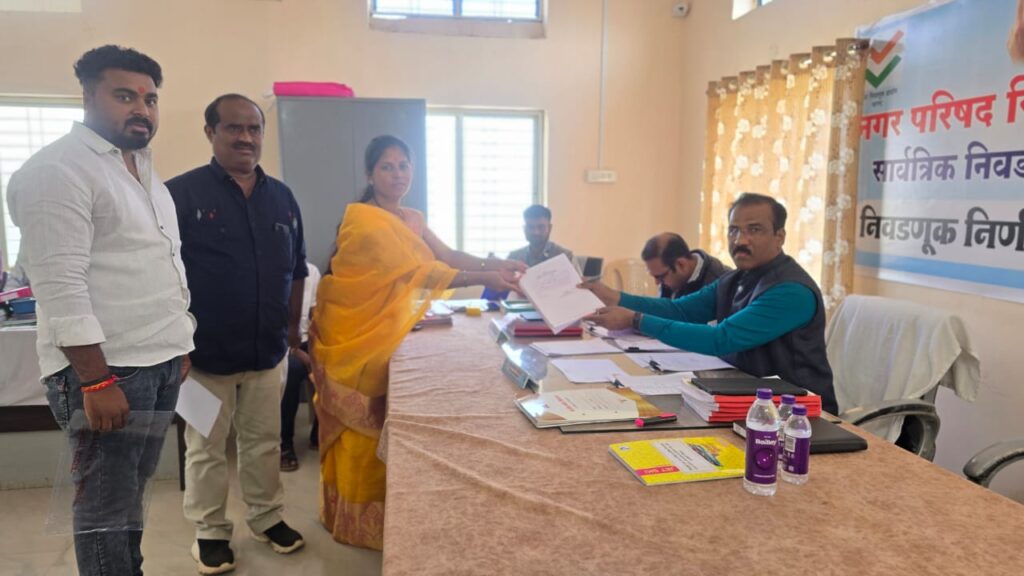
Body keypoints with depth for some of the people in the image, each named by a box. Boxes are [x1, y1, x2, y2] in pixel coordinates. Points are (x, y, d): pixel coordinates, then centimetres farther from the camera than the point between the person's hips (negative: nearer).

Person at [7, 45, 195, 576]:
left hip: (160, 362, 8)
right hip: (105, 368, -8)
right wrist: (96, 381, -22)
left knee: (131, 495, 18)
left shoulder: (144, 169, 15)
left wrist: (181, 345, 17)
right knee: (106, 507, 3)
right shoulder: (57, 170, -12)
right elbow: (61, 286, -20)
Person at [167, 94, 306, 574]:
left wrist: (293, 329, 12)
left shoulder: (282, 198, 6)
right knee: (206, 449, 11)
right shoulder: (181, 193, -9)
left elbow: (296, 270, 13)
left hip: (267, 350, 4)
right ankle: (210, 532, 28)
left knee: (264, 442, 16)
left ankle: (267, 518, 34)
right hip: (204, 352, -4)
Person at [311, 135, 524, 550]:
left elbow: (447, 256, -2)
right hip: (358, 333, -8)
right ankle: (361, 519, 16)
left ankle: (376, 508, 29)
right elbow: (416, 273, -28)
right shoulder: (364, 221, -20)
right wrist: (483, 279, -31)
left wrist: (495, 263, -18)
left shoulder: (412, 220, 9)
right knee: (365, 424, 1)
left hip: (387, 329, 8)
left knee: (382, 421, 15)